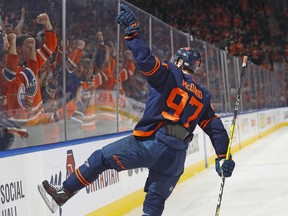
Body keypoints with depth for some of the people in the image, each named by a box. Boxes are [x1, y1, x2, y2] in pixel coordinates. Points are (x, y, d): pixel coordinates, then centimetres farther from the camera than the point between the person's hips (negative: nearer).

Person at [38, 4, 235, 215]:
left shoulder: (169, 73, 3)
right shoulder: (203, 95, 20)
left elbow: (146, 60, -15)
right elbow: (215, 127, 18)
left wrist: (132, 30, -10)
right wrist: (223, 157, 21)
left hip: (151, 142, -5)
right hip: (176, 157, 6)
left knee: (102, 157, 8)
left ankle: (64, 192, 12)